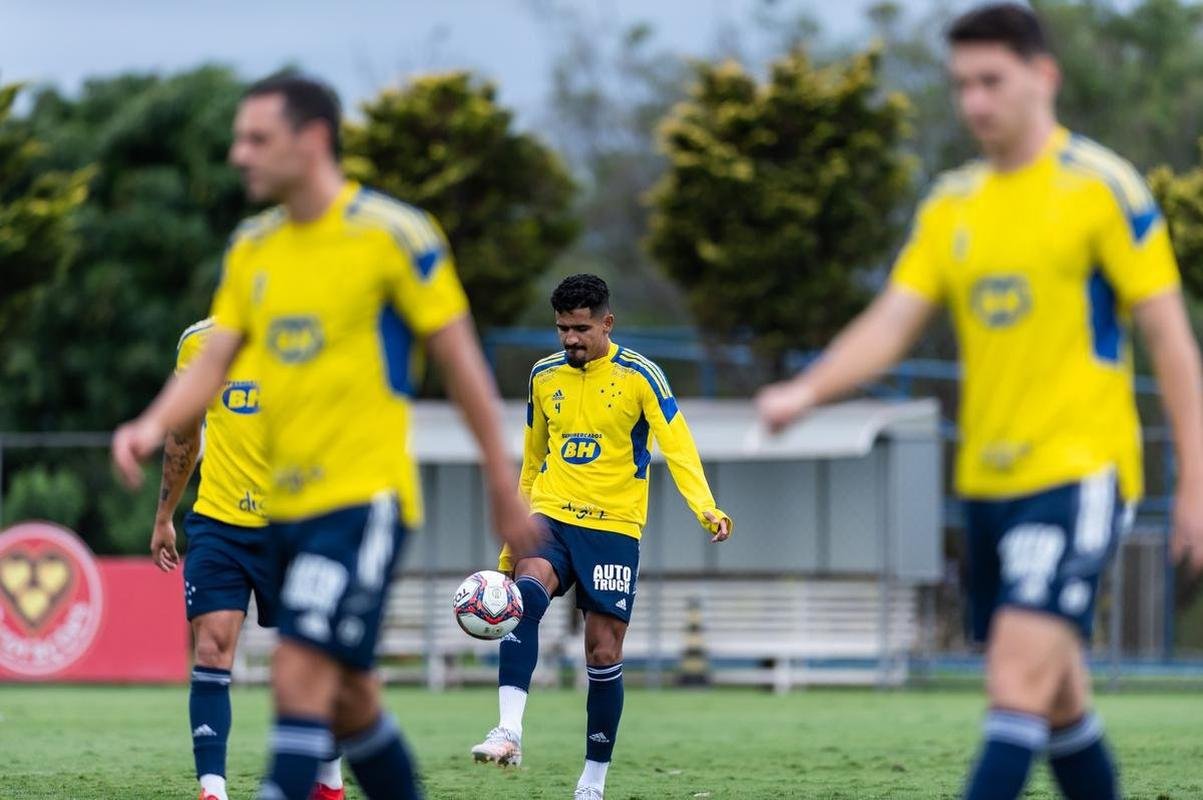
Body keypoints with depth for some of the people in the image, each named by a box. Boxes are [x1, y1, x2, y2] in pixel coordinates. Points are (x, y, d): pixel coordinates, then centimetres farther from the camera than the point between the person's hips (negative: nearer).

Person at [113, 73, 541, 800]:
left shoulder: (394, 234, -9)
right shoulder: (252, 247, 10)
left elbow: (462, 362, -4)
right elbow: (214, 361, 8)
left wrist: (504, 488, -1)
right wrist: (154, 427, -12)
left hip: (364, 495, -7)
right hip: (285, 505, 7)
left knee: (302, 676, -17)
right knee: (347, 697, 13)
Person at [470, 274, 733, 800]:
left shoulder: (638, 375, -4)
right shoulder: (544, 375, 9)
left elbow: (677, 445, -13)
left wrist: (705, 509, -29)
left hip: (614, 526, -2)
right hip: (551, 517, 2)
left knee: (603, 653, -1)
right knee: (527, 595, -29)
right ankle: (509, 732, -39)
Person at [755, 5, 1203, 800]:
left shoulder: (1102, 187, -6)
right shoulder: (952, 205, 11)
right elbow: (891, 323, 5)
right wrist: (806, 390, -15)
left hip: (1078, 471, -6)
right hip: (987, 481, 7)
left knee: (1020, 674, -18)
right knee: (1057, 696, 13)